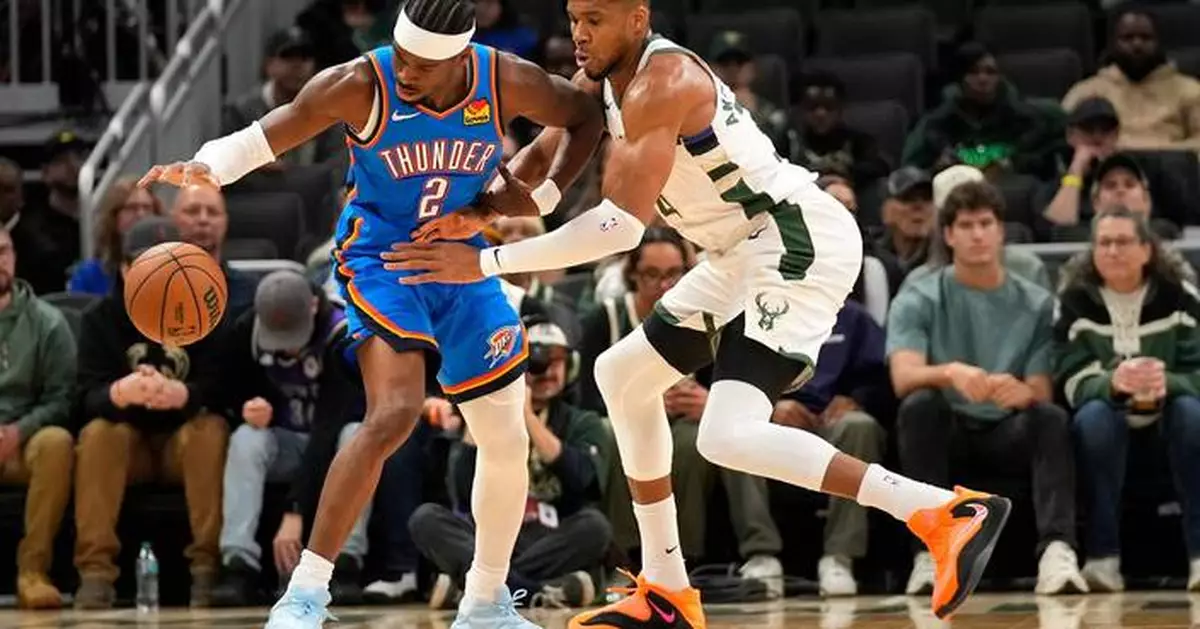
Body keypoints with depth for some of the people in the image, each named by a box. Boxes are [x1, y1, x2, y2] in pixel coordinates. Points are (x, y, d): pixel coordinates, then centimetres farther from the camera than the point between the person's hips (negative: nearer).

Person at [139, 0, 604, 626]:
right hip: (380, 257, -5)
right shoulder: (361, 86, -22)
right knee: (393, 414, -28)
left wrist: (541, 197, -7)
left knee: (508, 440, 9)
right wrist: (205, 168, -38)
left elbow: (586, 117, 4)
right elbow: (265, 136, -18)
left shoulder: (508, 83, -14)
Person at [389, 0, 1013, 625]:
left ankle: (949, 512, -26)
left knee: (729, 437, -24)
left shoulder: (661, 83, -21)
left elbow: (620, 226, -27)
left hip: (799, 244, -11)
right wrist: (479, 213, -1)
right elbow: (542, 158, 21)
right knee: (622, 375, 21)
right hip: (747, 255, 11)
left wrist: (487, 262, -23)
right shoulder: (599, 80, 9)